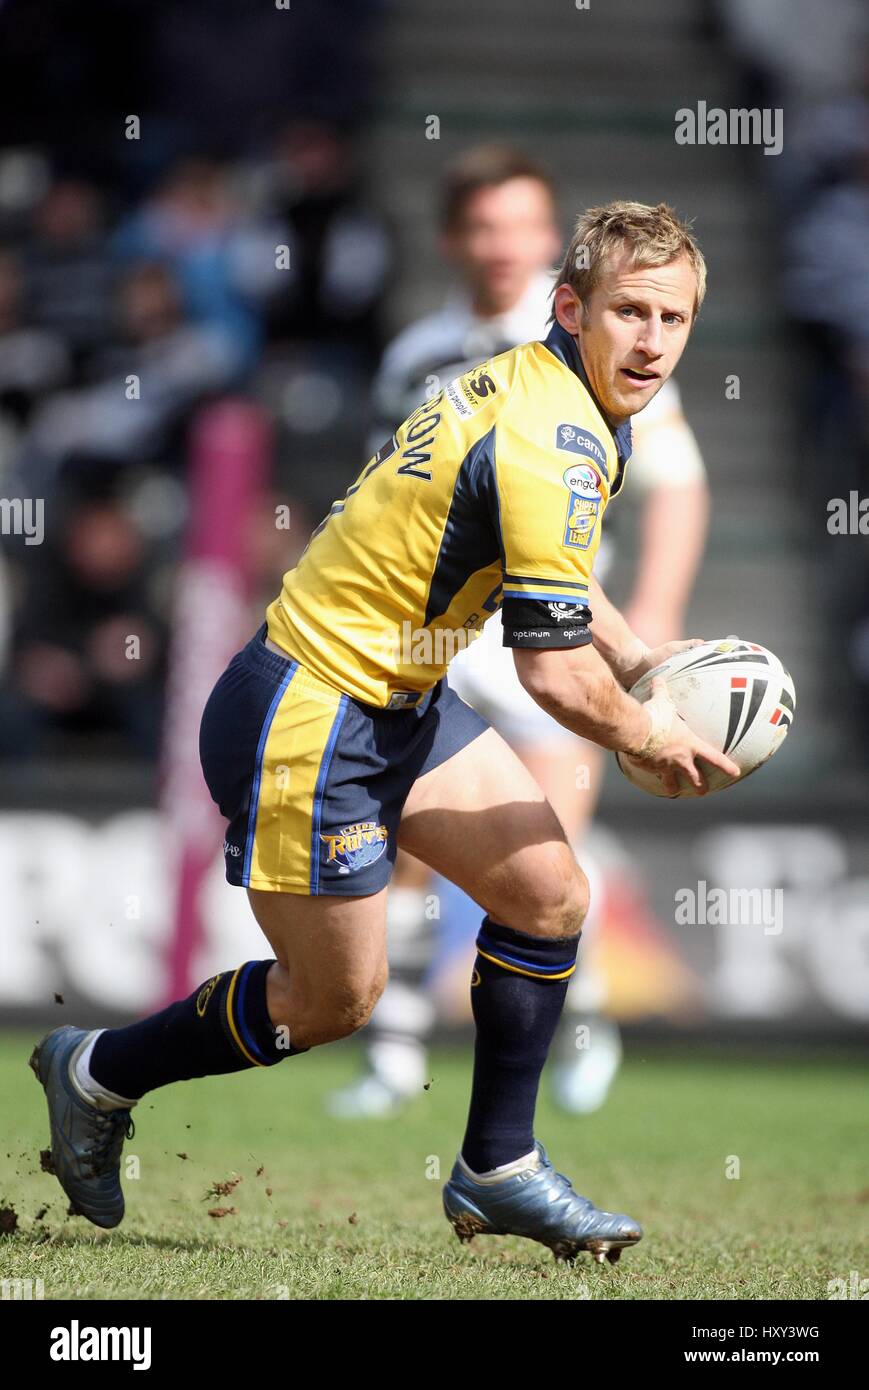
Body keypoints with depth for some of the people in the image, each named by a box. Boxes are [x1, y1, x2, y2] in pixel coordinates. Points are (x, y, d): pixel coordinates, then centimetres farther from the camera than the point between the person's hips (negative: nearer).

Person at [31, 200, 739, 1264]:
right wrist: (645, 738, -7)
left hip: (399, 699, 10)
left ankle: (498, 1170, 17)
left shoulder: (540, 389, 6)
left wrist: (638, 657, 17)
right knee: (333, 1000, 4)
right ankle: (97, 1074, 25)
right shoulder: (553, 440, -26)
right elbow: (554, 670, -25)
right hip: (309, 722, -10)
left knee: (549, 894, 5)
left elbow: (544, 574, 26)